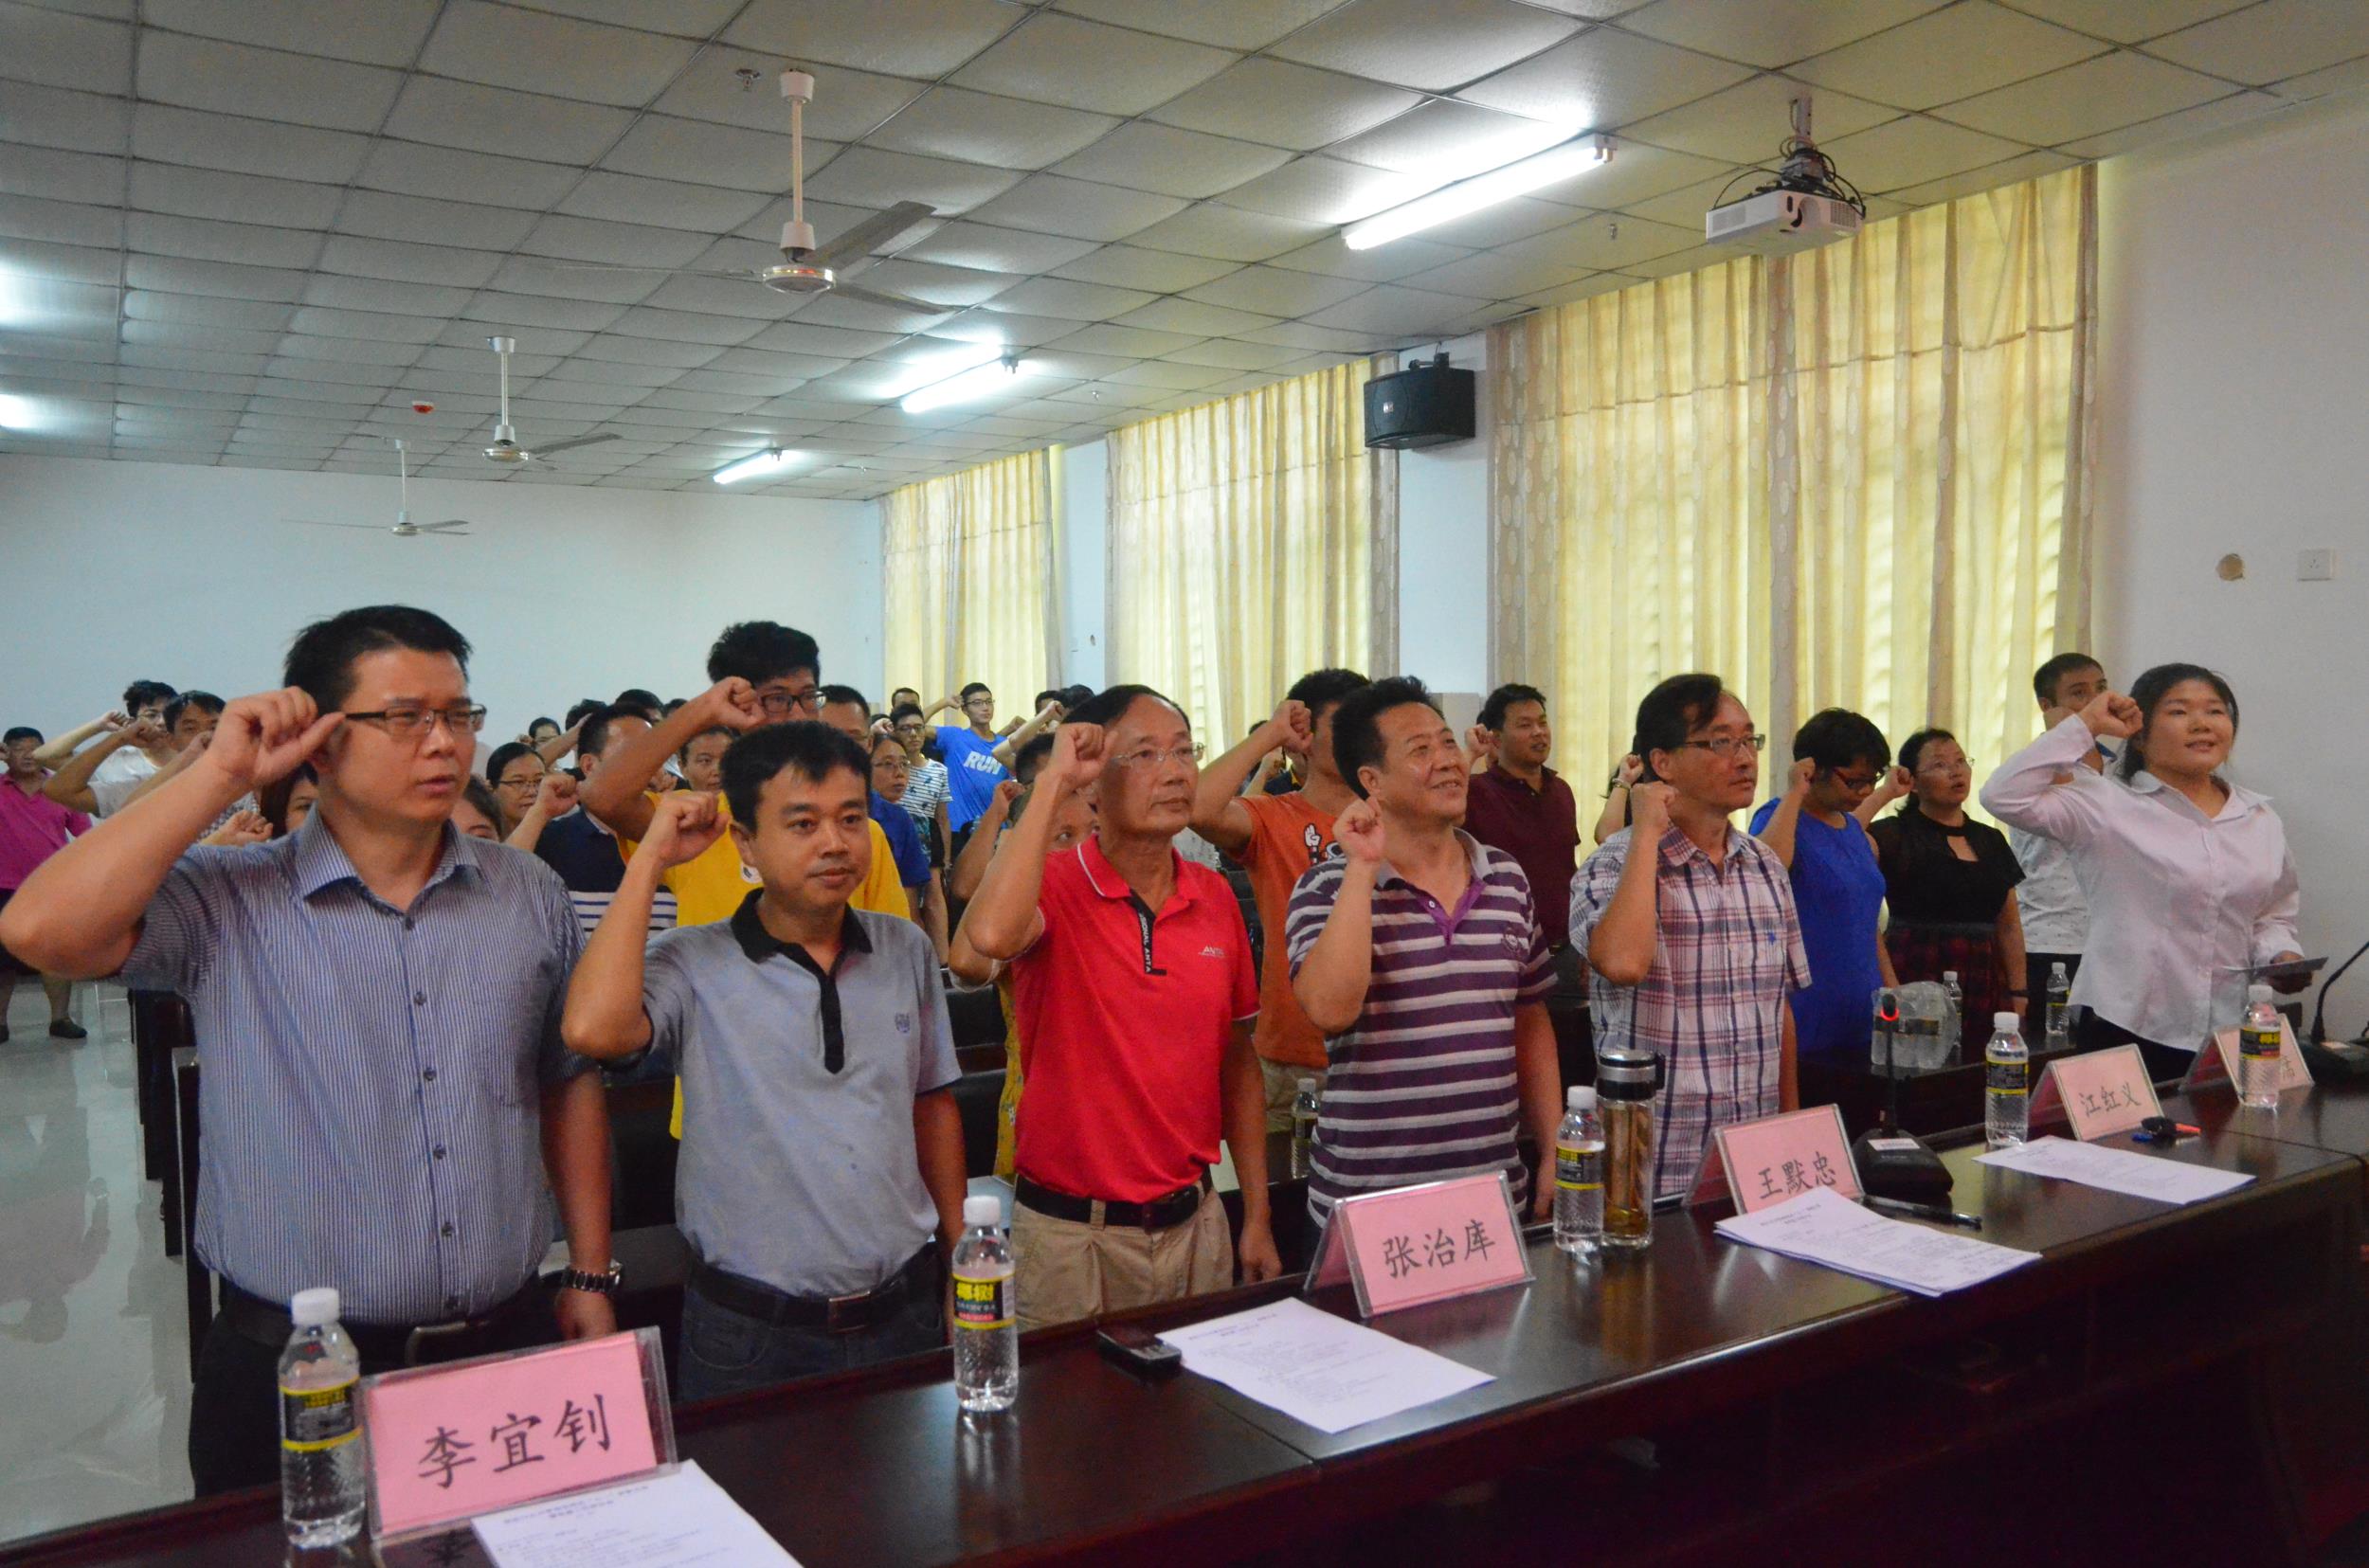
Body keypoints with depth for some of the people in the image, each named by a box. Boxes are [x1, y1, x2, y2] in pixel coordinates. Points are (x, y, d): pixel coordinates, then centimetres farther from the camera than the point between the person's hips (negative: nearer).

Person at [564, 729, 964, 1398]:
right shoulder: (694, 964, -9)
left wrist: (962, 1258, 13)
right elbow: (593, 1030, -29)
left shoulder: (906, 950, 3)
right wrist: (650, 859, -18)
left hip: (905, 1310, 4)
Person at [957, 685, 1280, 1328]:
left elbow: (1237, 1058, 10)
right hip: (1069, 1232, -4)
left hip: (1194, 1222, 5)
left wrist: (1258, 1216, 8)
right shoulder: (1055, 885, -11)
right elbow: (991, 935, -36)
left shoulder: (1216, 898, 2)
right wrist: (1051, 783, -25)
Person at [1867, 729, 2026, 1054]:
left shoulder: (1991, 841, 16)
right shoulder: (1894, 835, -1)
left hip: (1984, 989, 5)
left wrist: (2017, 994, 11)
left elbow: (2009, 927, 19)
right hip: (1918, 981, -5)